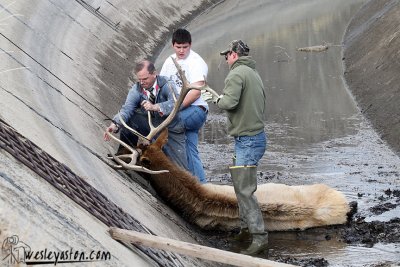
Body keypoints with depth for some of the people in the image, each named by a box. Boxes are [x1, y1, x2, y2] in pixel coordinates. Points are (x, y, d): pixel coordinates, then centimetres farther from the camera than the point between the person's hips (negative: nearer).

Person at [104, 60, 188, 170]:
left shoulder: (167, 85, -17)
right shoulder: (136, 89, -8)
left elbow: (176, 103, -35)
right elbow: (127, 108, -22)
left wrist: (155, 107, -50)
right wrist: (115, 124, -41)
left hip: (170, 129, -3)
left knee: (179, 169, -13)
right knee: (127, 118, -20)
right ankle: (125, 152, -1)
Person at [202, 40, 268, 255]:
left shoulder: (236, 73, -12)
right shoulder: (254, 74, 18)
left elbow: (230, 102, -25)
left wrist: (216, 98, -4)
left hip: (247, 140, -10)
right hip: (256, 135, 10)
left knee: (245, 189, -9)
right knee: (241, 184, 19)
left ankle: (259, 237, -9)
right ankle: (246, 227, 28)